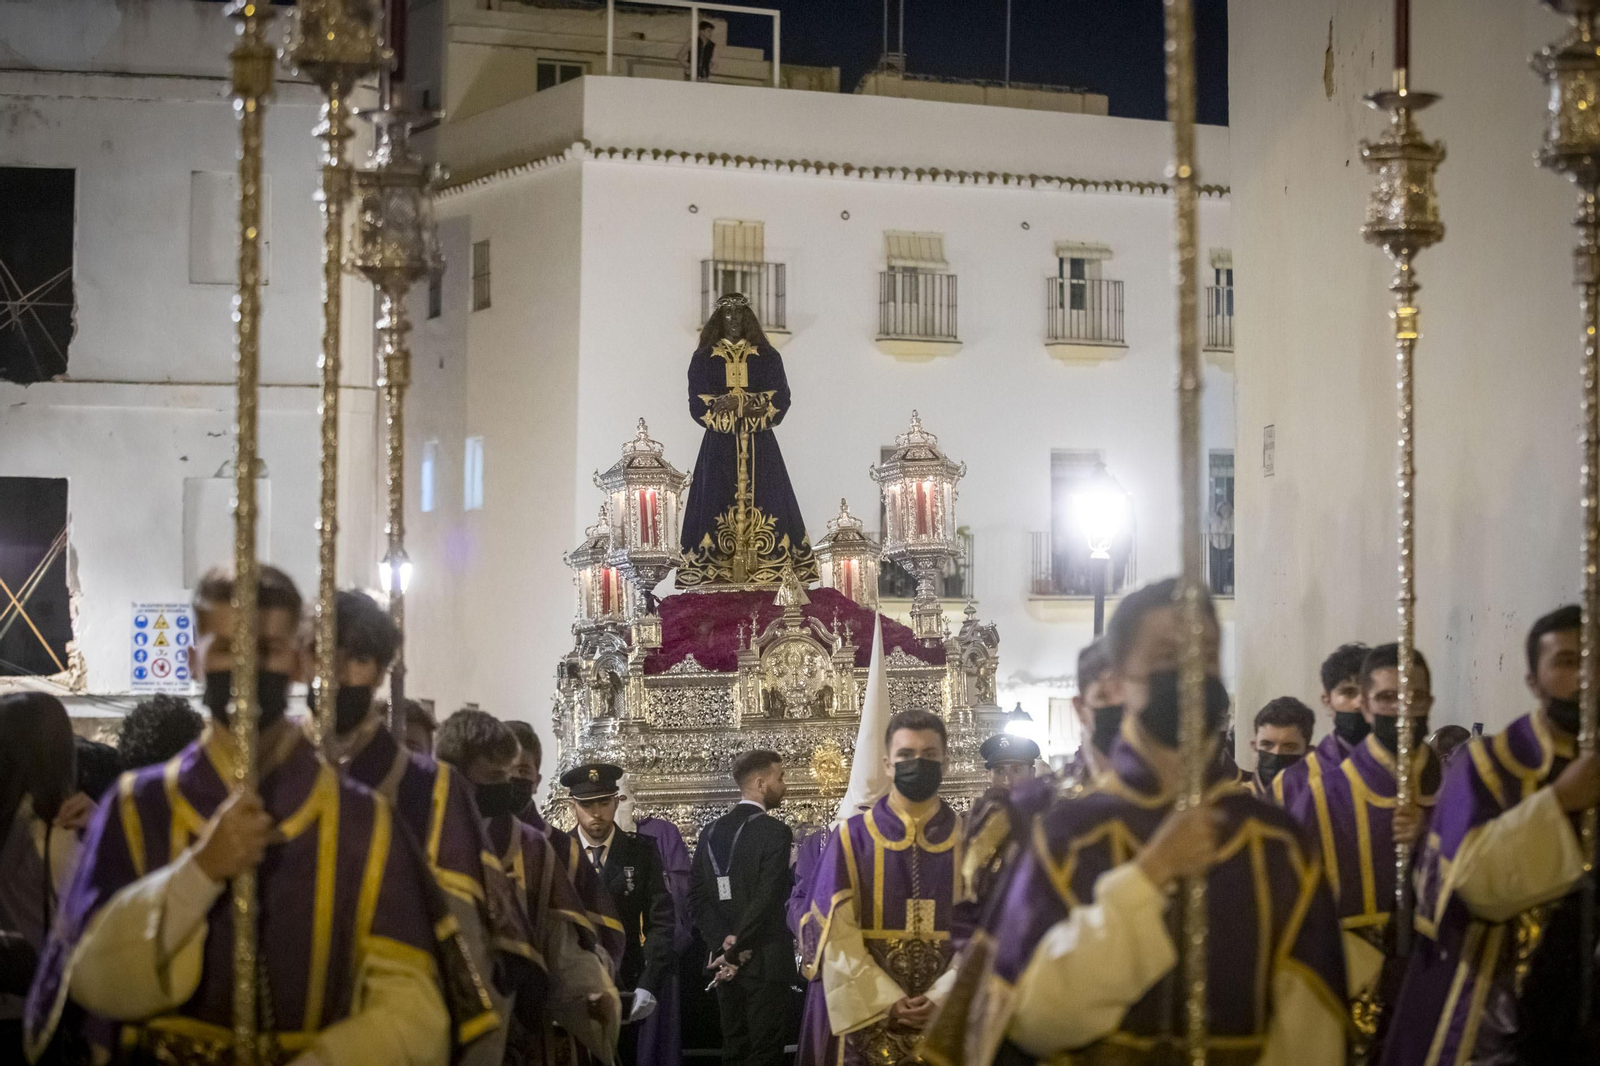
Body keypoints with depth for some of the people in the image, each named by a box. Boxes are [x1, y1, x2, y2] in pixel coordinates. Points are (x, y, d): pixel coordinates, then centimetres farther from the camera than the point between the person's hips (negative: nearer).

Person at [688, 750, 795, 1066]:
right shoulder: (774, 832, -11)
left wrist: (724, 946, -4)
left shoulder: (711, 833, 10)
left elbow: (696, 898, 4)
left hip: (726, 960, 7)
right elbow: (767, 899, -19)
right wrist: (736, 951, -14)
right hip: (765, 960, -7)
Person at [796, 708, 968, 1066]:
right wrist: (887, 1003, -14)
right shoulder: (851, 839, 1)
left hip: (949, 1019, 1)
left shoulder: (969, 841, 5)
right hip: (869, 1019, -1)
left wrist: (943, 999, -13)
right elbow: (836, 933, -5)